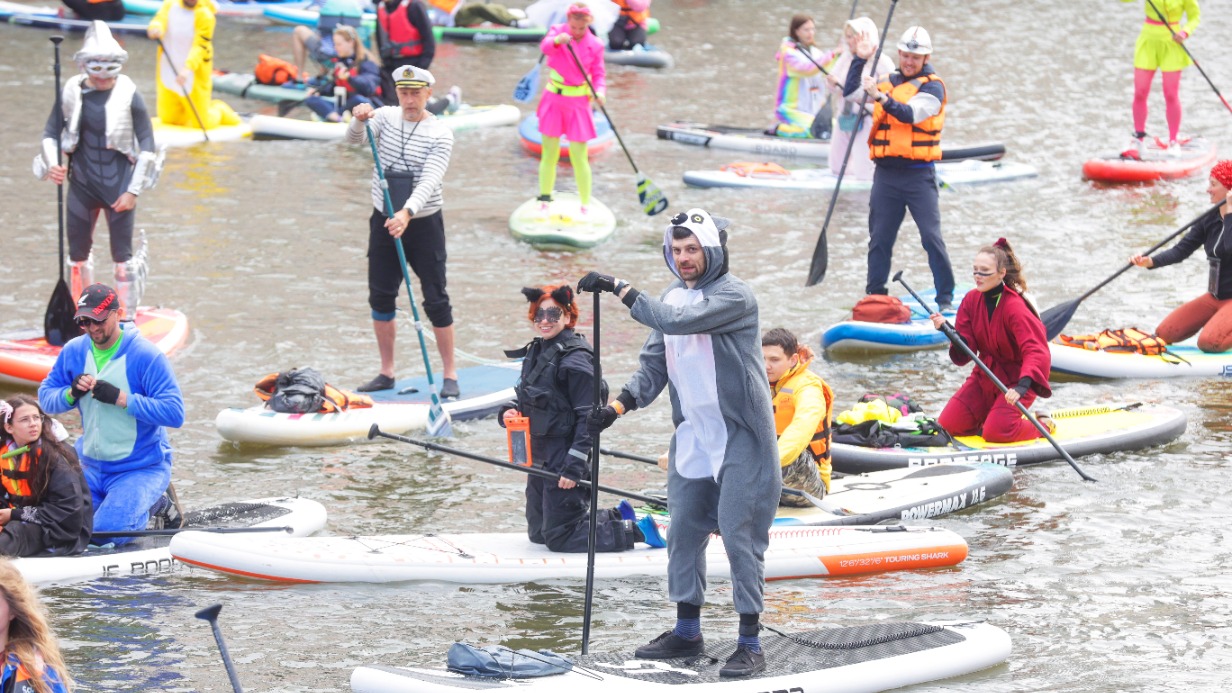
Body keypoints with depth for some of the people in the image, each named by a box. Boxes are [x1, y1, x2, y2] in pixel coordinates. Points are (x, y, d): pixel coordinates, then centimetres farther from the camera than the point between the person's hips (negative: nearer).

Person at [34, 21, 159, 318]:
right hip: (82, 185, 3)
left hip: (118, 186, -3)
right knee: (77, 254, 12)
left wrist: (133, 190, -10)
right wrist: (51, 165, -12)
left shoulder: (129, 96, -10)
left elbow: (147, 146, -6)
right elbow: (51, 133, 7)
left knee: (122, 256, 0)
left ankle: (128, 319, 10)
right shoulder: (71, 93, -3)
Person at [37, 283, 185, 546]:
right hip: (91, 466, 6)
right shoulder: (74, 351, 2)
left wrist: (120, 398, -28)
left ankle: (150, 505, 8)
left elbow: (175, 413, -21)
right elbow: (46, 398, 7)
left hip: (141, 468, -6)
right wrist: (71, 393, -16)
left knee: (105, 533, -23)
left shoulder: (146, 356, -16)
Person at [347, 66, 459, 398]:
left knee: (436, 300, -3)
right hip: (384, 221, 4)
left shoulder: (440, 134, -11)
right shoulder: (386, 117, 1)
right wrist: (358, 121, -38)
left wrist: (406, 213, -39)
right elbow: (355, 140, -15)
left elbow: (429, 181, -23)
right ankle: (386, 373, 18)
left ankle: (450, 375, 5)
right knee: (380, 297, 7)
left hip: (424, 223, -4)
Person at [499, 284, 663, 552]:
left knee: (558, 538, -6)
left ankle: (636, 530, 5)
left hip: (563, 461, -9)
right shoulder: (536, 352, 10)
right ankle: (617, 517, 29)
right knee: (538, 533, 18)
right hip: (540, 459, 9)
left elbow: (588, 418, -20)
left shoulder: (575, 359, -17)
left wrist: (573, 468, -24)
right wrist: (510, 412, -1)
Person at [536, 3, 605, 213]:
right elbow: (545, 46, -25)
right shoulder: (558, 31, -5)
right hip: (554, 100, 1)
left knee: (579, 156, -5)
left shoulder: (595, 45, -3)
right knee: (550, 153, 5)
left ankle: (585, 206, 2)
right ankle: (544, 200, 15)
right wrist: (557, 40, -48)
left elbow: (599, 73, 1)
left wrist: (599, 90, -21)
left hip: (578, 103, -1)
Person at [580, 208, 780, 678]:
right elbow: (653, 365, 11)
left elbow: (678, 321, -30)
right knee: (683, 532, 11)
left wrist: (619, 289, -28)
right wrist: (617, 407, -4)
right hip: (692, 439, 8)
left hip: (741, 439, -8)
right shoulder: (670, 298, 10)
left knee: (739, 535, -8)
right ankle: (687, 632, 24)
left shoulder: (733, 296, -15)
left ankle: (751, 644, -2)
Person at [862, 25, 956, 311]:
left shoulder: (932, 86, -5)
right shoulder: (887, 82, 13)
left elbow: (910, 114, -22)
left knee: (932, 237, -8)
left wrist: (881, 97, -35)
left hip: (918, 174, -5)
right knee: (879, 237, 8)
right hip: (886, 172, 5)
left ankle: (945, 298, -2)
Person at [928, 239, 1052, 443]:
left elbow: (1037, 352, -33)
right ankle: (991, 414, 21)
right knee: (947, 425, -5)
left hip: (1014, 378, -6)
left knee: (996, 433, -22)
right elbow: (965, 351, -5)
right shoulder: (971, 300, -3)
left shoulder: (1014, 307, -23)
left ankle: (1041, 424, 7)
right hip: (985, 376, 6)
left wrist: (1022, 387, -48)